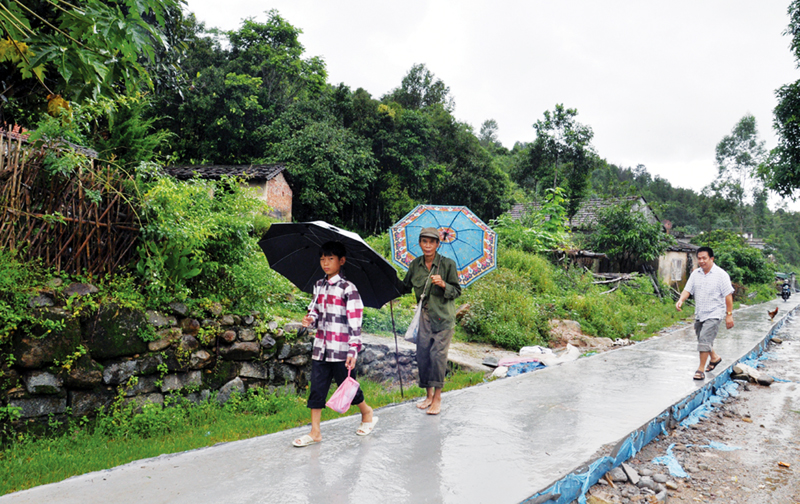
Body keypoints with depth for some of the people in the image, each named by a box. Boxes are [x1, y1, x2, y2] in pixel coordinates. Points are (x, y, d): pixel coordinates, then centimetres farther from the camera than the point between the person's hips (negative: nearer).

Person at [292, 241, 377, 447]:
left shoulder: (348, 289, -11)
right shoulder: (319, 286, 9)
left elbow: (355, 322, -13)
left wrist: (353, 351, -17)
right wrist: (311, 319, -4)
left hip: (340, 350, -6)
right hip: (320, 347, 6)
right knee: (317, 388, 5)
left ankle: (367, 414, 33)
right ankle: (315, 431, 14)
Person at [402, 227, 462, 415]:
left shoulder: (448, 264, -6)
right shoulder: (415, 265, 5)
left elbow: (457, 291, -4)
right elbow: (406, 287, 19)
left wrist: (443, 284, -20)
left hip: (443, 317, -4)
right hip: (424, 316, 4)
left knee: (438, 353, -9)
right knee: (422, 354, 4)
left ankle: (437, 397, 2)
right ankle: (429, 394, 20)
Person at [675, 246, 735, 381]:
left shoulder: (721, 274, -9)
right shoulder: (695, 274, 5)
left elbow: (728, 295, -9)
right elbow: (687, 289, 2)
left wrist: (729, 315, -11)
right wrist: (681, 300, -19)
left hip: (714, 314, -6)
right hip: (699, 314, 6)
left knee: (704, 339, -14)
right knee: (703, 340, 19)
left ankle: (701, 369, -6)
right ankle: (714, 357, 45)